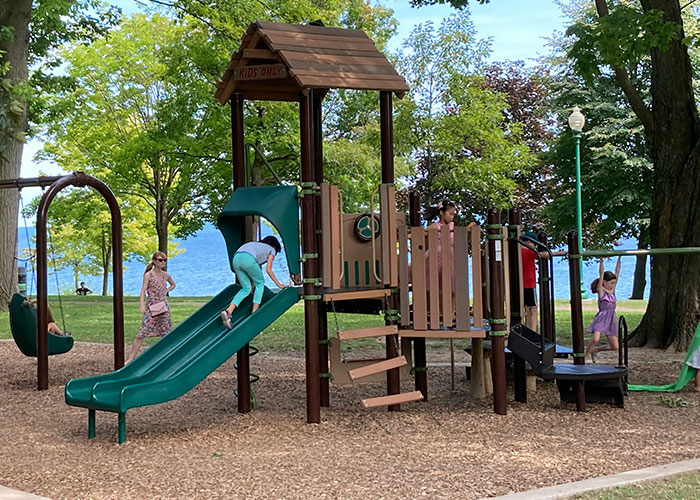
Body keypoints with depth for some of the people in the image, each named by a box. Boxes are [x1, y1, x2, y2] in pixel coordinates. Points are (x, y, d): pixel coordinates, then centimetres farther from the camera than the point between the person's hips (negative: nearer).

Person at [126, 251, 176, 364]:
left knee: (166, 333, 7)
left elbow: (173, 285, 30)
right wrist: (142, 305, -26)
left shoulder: (166, 275, 10)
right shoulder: (148, 275, -4)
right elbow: (143, 291, -12)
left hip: (164, 306, 5)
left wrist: (166, 291, 10)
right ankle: (131, 358, -9)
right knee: (141, 334, -11)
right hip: (151, 307, -5)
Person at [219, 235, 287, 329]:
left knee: (246, 289, 14)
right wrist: (279, 284, 25)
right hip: (248, 259, -6)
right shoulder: (271, 250, 24)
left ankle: (228, 311, -4)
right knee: (260, 283, 16)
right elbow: (268, 270, 18)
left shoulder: (255, 244, 40)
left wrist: (252, 283, 45)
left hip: (235, 259, 6)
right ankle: (254, 313, 9)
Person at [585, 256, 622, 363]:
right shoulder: (601, 290, -3)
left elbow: (617, 273, 10)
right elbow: (601, 274, -11)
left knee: (614, 346, 4)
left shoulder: (612, 290, 12)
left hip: (611, 320, 6)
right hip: (601, 318, -6)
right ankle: (584, 357, -10)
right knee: (595, 339, -28)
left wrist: (619, 259, 8)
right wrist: (601, 260, -15)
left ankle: (595, 350, 25)